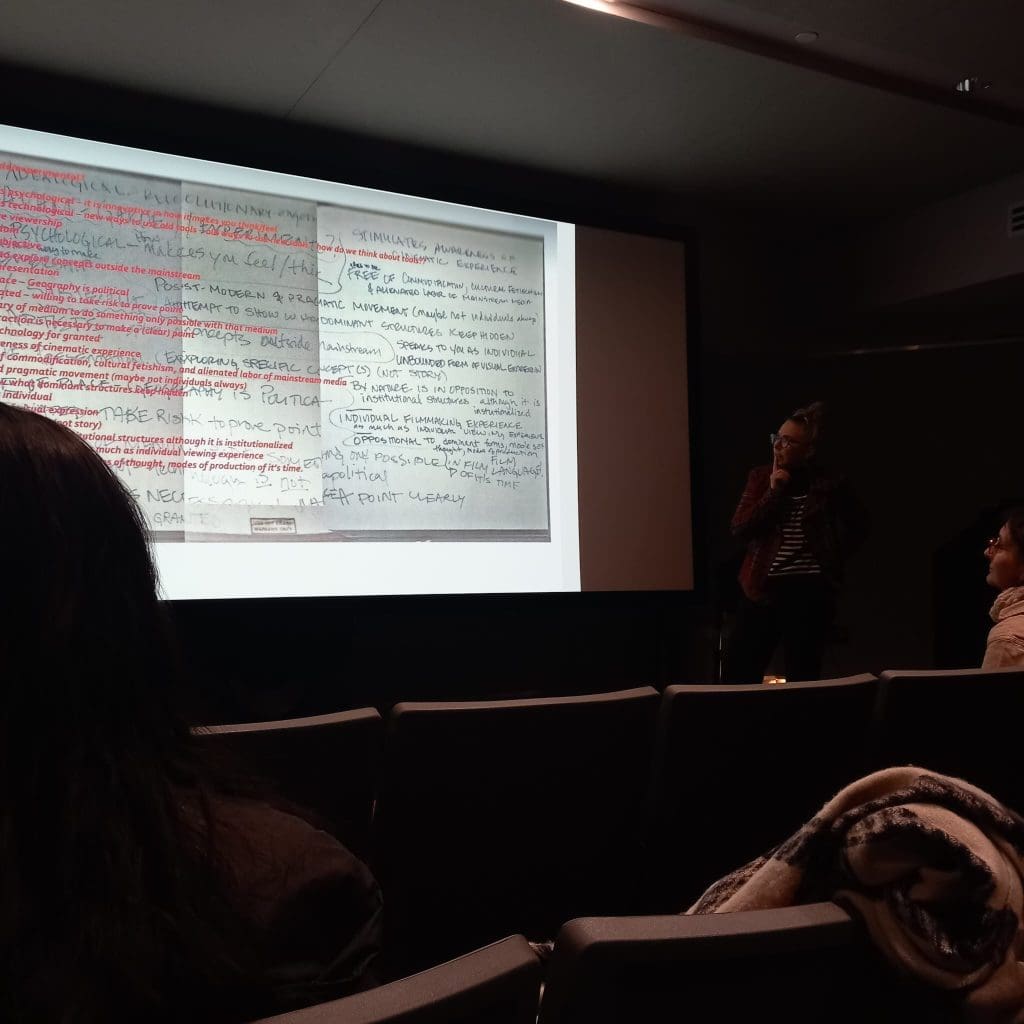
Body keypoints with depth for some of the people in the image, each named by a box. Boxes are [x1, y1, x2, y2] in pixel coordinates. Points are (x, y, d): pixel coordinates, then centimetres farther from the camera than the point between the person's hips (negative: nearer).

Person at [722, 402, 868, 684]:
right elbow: (740, 529, -5)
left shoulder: (828, 484, -1)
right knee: (737, 674, 1)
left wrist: (833, 557, 6)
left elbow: (858, 525, 15)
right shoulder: (761, 477, 4)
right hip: (762, 586, 2)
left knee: (801, 677, 6)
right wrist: (773, 492, -12)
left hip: (809, 590, -2)